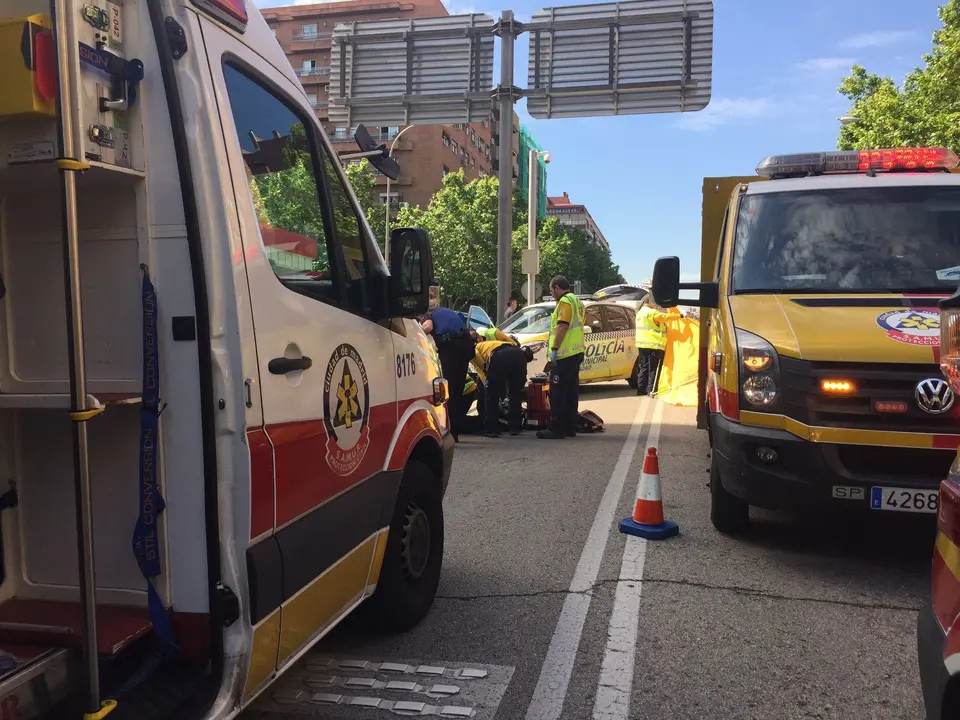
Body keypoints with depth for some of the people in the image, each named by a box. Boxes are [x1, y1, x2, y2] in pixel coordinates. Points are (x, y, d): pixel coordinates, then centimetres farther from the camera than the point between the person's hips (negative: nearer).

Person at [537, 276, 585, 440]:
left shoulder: (565, 301, -11)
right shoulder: (576, 301, 21)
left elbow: (562, 326, -20)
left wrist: (554, 349, -19)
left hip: (564, 354, -10)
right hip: (576, 352, 10)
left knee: (557, 393, -8)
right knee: (571, 392, 12)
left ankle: (556, 429, -8)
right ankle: (570, 428, 16)